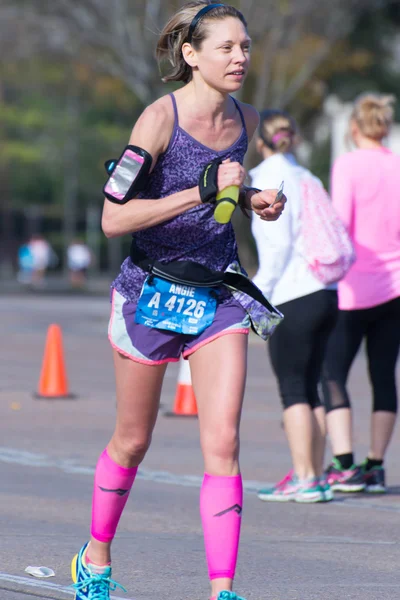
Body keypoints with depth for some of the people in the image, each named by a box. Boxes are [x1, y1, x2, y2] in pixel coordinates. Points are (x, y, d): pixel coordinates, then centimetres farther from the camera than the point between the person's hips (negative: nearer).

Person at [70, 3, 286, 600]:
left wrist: (251, 200, 2)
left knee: (223, 443, -10)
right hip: (153, 291, -4)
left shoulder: (246, 120, 2)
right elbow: (114, 219, -22)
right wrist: (203, 193, -28)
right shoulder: (160, 117, -16)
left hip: (219, 293, 4)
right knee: (132, 442, 11)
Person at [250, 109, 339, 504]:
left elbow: (278, 245, -14)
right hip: (325, 293, 7)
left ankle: (303, 479, -7)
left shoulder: (269, 181, -6)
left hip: (293, 298, -7)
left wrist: (258, 293, -7)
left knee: (293, 389, -4)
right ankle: (315, 478, 10)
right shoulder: (307, 179, 16)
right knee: (310, 388, 11)